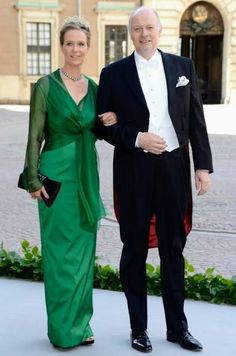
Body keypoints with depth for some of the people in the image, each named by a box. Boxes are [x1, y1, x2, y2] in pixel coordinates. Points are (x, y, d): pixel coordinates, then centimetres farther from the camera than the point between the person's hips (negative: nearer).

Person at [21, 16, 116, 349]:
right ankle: (63, 328, 14)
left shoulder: (94, 88, 9)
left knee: (84, 249, 11)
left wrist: (111, 122, -4)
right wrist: (34, 180, -10)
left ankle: (81, 322, 24)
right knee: (61, 250, 1)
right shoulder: (46, 86, -6)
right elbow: (35, 136, -5)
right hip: (57, 174, -5)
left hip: (87, 175, 5)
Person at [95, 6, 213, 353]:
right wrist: (137, 138, -15)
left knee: (173, 249, 10)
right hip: (133, 171, -1)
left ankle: (178, 326, 24)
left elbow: (196, 120, 5)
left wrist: (203, 165, 0)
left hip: (174, 168, 2)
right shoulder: (114, 74, 1)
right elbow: (103, 125, 0)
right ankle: (138, 328, 22)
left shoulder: (182, 66, 6)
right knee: (135, 250, 7)